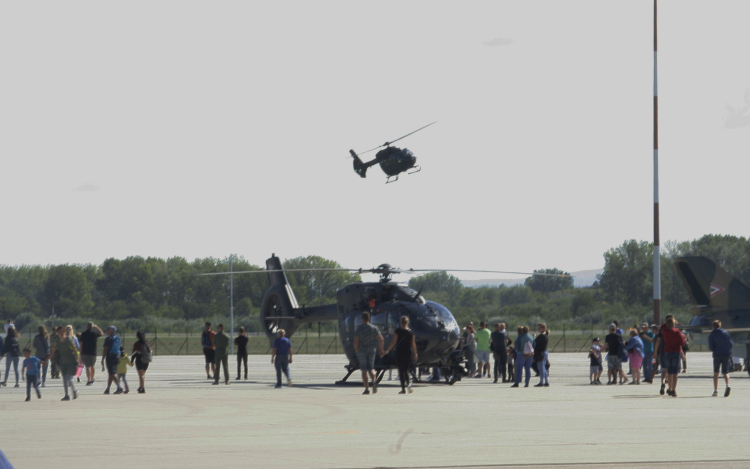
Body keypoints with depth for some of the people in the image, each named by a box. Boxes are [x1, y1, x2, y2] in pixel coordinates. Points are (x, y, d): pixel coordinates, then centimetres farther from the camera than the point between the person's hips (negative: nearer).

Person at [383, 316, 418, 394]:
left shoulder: (398, 331, -7)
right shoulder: (411, 332, 2)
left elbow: (393, 343, -8)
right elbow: (413, 344, 7)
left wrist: (386, 351, -2)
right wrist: (415, 354, 16)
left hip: (400, 353, -3)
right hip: (409, 352, 3)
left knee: (401, 370, 2)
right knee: (406, 370, 18)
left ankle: (403, 388, -2)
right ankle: (408, 384, -3)